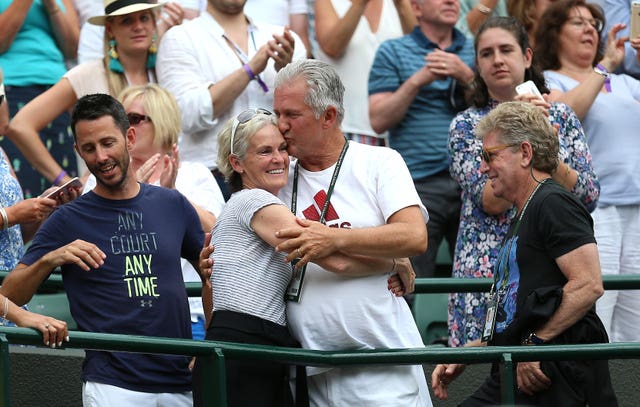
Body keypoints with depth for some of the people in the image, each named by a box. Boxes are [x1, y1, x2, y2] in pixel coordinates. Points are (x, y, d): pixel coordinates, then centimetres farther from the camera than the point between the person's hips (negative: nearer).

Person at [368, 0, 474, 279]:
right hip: (418, 183, -2)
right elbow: (379, 120, 0)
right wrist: (417, 81, -9)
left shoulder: (475, 52, 16)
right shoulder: (393, 53, 9)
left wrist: (466, 76, -9)